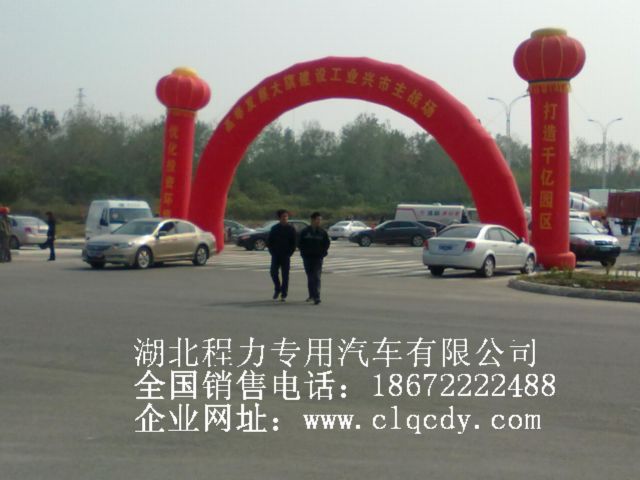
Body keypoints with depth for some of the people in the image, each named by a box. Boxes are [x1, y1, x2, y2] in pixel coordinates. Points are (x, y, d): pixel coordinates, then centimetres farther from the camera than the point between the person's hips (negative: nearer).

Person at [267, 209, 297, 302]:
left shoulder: (291, 228, 2)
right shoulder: (274, 228, 5)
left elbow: (294, 243, 2)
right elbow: (269, 241, 9)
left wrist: (289, 253, -6)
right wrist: (272, 252, -1)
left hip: (286, 256, -1)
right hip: (275, 255, 2)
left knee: (285, 275, -1)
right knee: (274, 273, -2)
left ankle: (284, 295, 4)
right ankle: (277, 289, 21)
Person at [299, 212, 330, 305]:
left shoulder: (322, 232, 3)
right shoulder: (305, 231, 2)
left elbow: (327, 243, 10)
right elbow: (301, 243, 8)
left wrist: (323, 253, 1)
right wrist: (303, 253, 0)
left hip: (318, 258, -1)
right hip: (307, 258, 1)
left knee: (316, 277, -11)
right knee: (310, 277, 9)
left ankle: (316, 297, -16)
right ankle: (312, 295, 23)